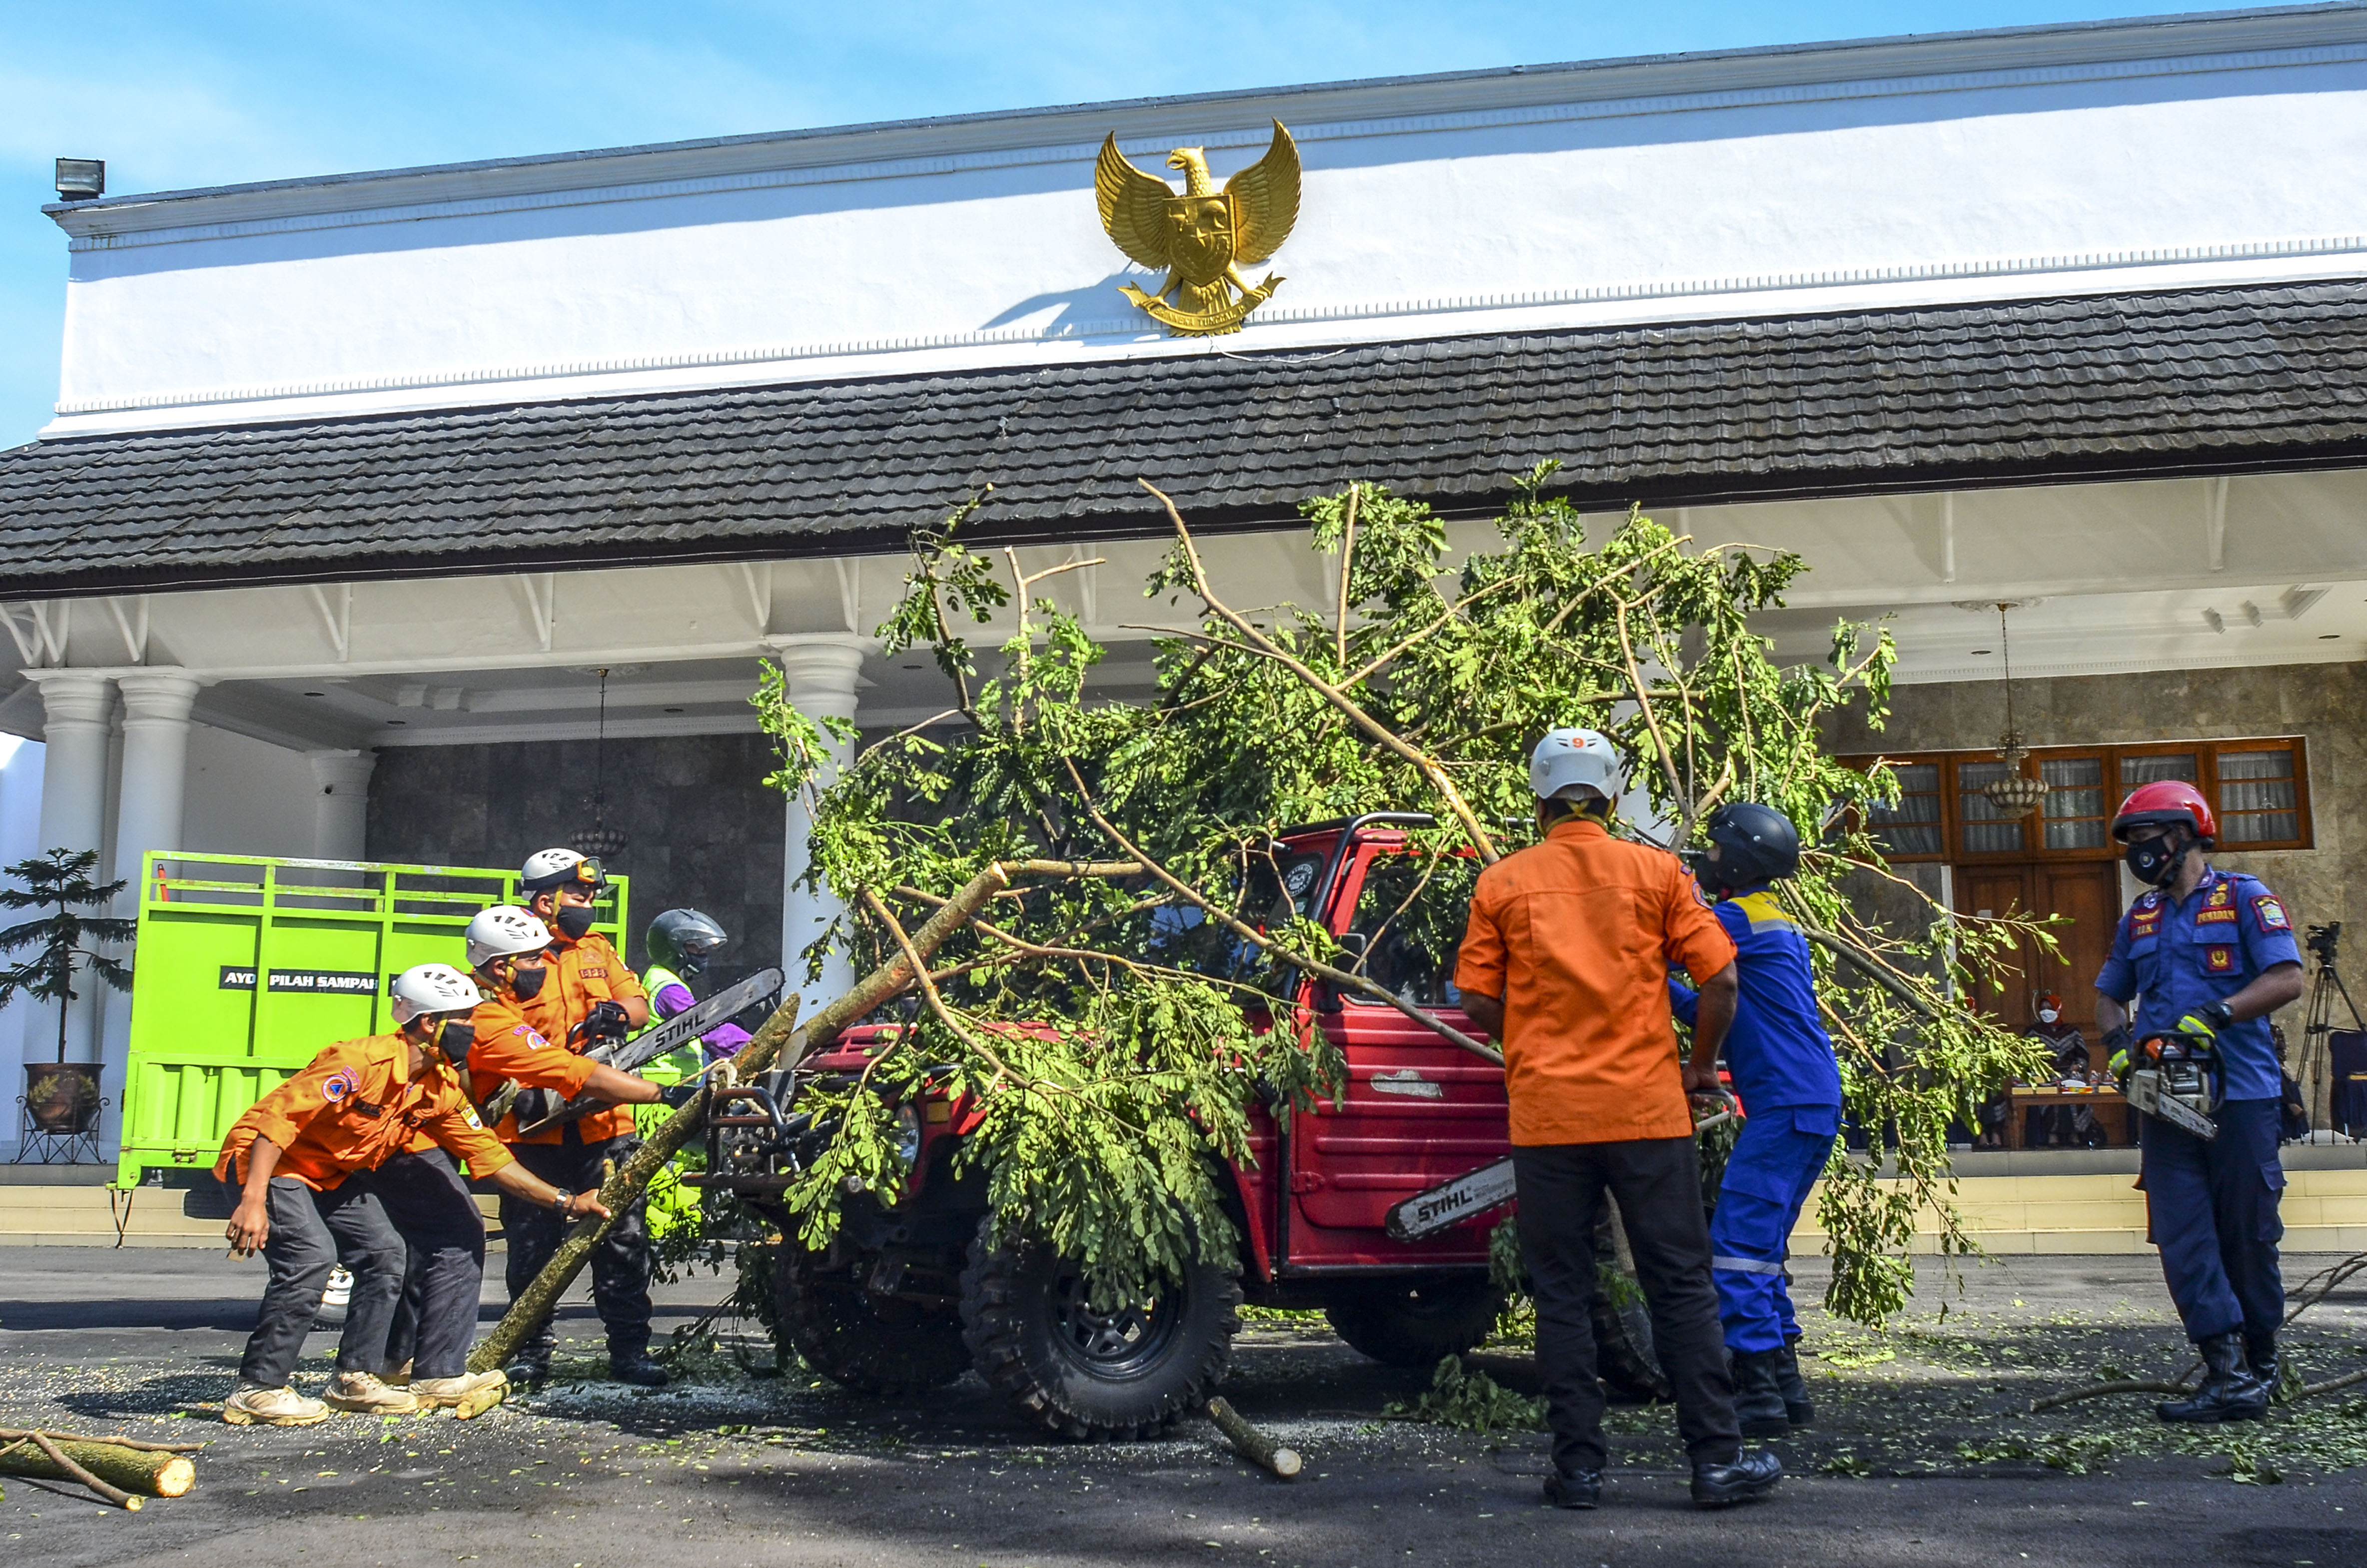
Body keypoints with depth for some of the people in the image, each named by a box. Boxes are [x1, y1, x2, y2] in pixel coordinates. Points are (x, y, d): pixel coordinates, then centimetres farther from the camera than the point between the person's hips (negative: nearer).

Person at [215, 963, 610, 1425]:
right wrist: (253, 1201, -37)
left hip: (332, 1173, 9)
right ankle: (257, 1391, -14)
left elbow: (490, 1157, 2)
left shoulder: (442, 1088, -3)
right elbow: (280, 1118, -30)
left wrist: (566, 1202, -2)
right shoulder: (362, 1061, -28)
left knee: (384, 1253, -1)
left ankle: (355, 1378, 9)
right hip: (269, 1161, -9)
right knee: (311, 1256, -25)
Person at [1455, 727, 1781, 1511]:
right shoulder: (1656, 871, 2)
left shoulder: (1503, 882, 2)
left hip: (1545, 1118, 0)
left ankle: (1578, 1467, 8)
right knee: (1681, 1287, 8)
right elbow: (1720, 981, -2)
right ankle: (1717, 1459, 11)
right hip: (1647, 1112, 0)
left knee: (1562, 1296, 7)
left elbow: (1479, 1003, 1)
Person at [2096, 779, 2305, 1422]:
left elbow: (2287, 979, -9)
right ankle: (2229, 1374, -7)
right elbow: (2109, 995, 25)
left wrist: (2218, 1013, -21)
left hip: (2239, 1096, -5)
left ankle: (2259, 1362, 19)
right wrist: (2118, 1041, 5)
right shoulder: (2141, 918, 17)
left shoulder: (2243, 898, 0)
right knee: (2183, 1237, -6)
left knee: (2247, 1233, 4)